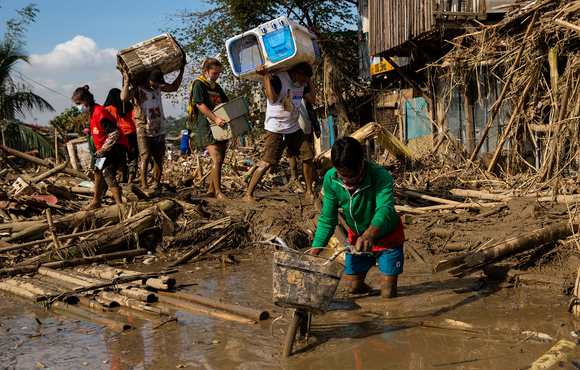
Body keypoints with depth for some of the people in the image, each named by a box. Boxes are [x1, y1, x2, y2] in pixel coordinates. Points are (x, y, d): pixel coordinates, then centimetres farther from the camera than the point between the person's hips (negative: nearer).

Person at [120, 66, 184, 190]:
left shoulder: (158, 87, 11)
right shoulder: (137, 89, -8)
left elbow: (174, 87, 30)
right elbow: (124, 97, -29)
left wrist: (181, 71, 25)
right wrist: (126, 81, -23)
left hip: (159, 130, 6)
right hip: (144, 130, -6)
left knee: (158, 159, 5)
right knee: (146, 156, -18)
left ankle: (156, 185, 14)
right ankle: (144, 186, -15)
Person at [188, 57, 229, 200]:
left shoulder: (217, 87, 19)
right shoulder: (198, 84, -4)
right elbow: (200, 104, -16)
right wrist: (215, 118, -27)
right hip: (206, 127, -8)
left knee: (220, 160, 8)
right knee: (217, 159, -17)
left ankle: (211, 189, 19)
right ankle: (218, 192, -12)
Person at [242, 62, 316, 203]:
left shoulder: (301, 84, 10)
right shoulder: (279, 79, -14)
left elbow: (311, 99, 13)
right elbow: (273, 98, -29)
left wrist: (309, 81, 12)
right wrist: (265, 76, -32)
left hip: (294, 128, 8)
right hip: (276, 130, -7)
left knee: (308, 157, 5)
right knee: (267, 163, -12)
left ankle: (309, 192, 20)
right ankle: (248, 195, -4)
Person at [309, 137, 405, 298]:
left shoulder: (381, 176, -36)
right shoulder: (331, 179, -22)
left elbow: (385, 209, -52)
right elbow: (327, 219, -13)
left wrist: (370, 234, -74)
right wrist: (313, 253, -23)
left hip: (387, 237, -3)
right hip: (356, 237, 4)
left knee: (388, 294, -1)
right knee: (353, 288, 7)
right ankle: (367, 290, 42)